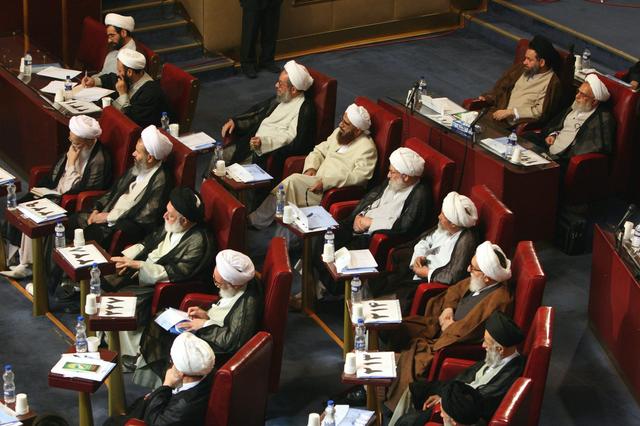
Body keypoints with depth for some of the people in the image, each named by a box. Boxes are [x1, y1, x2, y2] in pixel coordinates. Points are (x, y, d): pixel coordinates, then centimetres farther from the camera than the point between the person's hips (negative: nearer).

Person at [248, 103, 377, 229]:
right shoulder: (339, 133, 16)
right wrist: (311, 167, 1)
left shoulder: (367, 148, -9)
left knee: (294, 180, -24)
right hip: (318, 182, 7)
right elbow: (319, 151, 24)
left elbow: (360, 176, -21)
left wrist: (326, 182, -26)